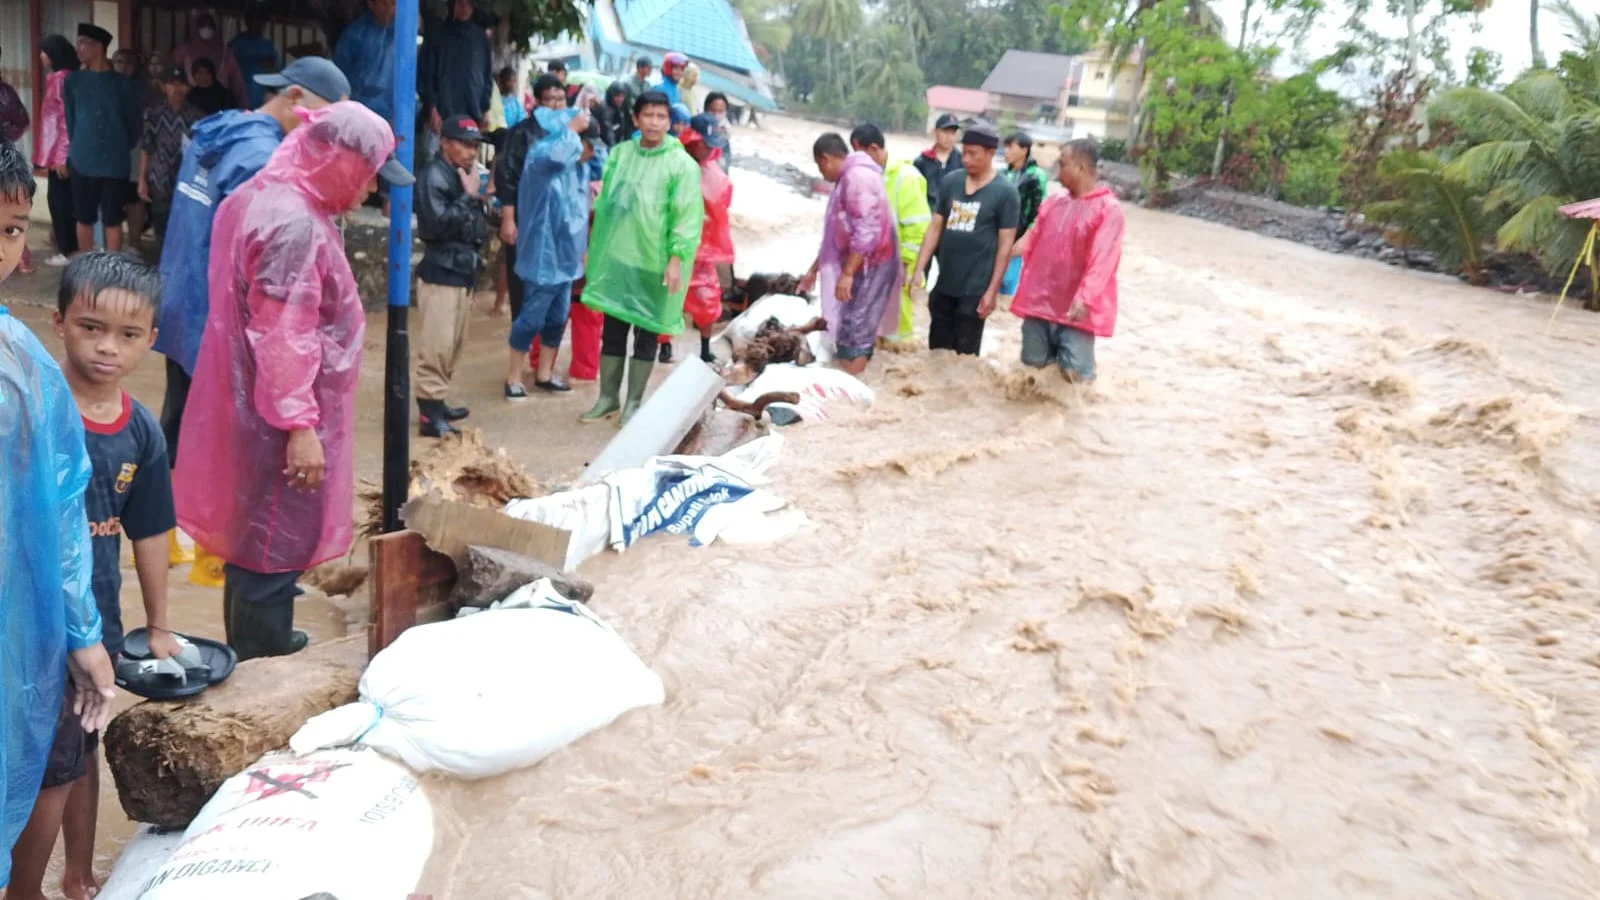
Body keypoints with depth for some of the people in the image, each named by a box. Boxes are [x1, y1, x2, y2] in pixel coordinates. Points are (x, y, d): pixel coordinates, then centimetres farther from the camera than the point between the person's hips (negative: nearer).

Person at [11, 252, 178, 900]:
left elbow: (149, 533, 8)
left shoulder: (141, 433, -1)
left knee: (82, 751, 21)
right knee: (54, 765, 3)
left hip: (98, 621, 6)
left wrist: (157, 627, 14)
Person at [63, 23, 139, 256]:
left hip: (115, 164, -2)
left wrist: (120, 149, 10)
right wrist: (79, 147, 11)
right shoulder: (73, 81, 4)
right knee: (84, 219, 9)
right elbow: (69, 120, 12)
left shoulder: (122, 84, 0)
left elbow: (133, 124, 7)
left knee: (113, 221, 3)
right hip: (82, 162, 2)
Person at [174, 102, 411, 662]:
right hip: (280, 419, -10)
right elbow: (283, 338, -27)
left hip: (260, 410, 10)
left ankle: (257, 650, 38)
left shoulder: (265, 197, 10)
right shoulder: (295, 223, -23)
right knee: (275, 547, 2)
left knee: (257, 539, 22)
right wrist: (300, 425, -25)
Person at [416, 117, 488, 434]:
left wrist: (479, 200, 2)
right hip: (441, 274, -9)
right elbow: (437, 223, -21)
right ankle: (428, 413, -8)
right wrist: (468, 196, -14)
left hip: (463, 272, 9)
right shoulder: (433, 175, -10)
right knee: (436, 346, -11)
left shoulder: (465, 174, 15)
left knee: (454, 343, 13)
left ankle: (437, 402, 24)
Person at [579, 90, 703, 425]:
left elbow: (687, 216, -9)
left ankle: (634, 402, 17)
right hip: (615, 257, 4)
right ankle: (608, 398, 23)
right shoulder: (619, 153, 7)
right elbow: (604, 201, 13)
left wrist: (676, 258, -15)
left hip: (654, 262, -4)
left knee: (645, 334, 6)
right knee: (612, 330, 10)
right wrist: (594, 248, 5)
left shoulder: (682, 164, -6)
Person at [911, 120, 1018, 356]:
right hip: (944, 285, 4)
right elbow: (935, 228, 8)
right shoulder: (950, 182, 4)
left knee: (964, 355, 4)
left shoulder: (1005, 193, -8)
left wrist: (992, 291, -9)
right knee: (937, 351, 13)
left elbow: (1005, 246, -7)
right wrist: (919, 270, 1)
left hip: (975, 290, -4)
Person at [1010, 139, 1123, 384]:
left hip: (1075, 309, -6)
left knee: (1076, 377, -6)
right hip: (1039, 302, 6)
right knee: (1033, 367, 17)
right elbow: (1030, 242, 14)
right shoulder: (1053, 203, 11)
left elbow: (1102, 260, -20)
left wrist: (1084, 298, -32)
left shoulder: (1108, 209, -10)